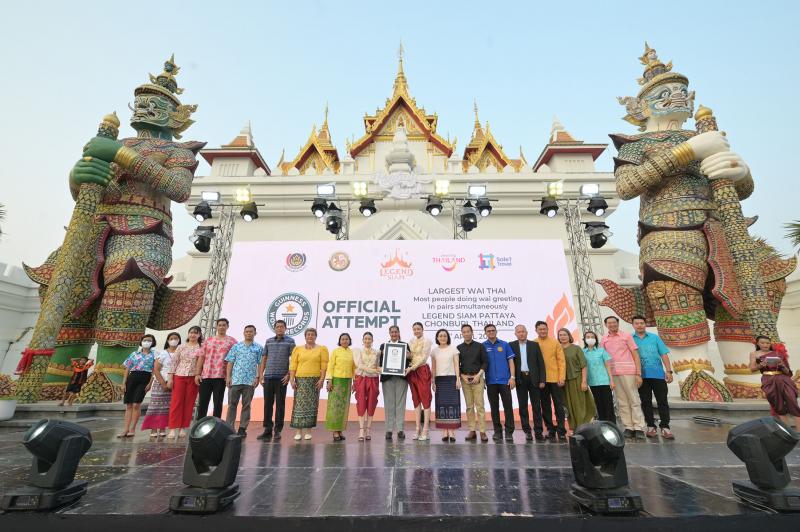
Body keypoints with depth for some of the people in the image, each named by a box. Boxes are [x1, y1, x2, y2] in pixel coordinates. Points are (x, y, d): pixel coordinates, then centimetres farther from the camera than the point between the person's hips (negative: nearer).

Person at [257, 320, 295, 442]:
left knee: (280, 404, 3)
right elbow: (264, 359, 13)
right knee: (267, 403, 6)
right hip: (268, 377, 3)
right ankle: (267, 430, 15)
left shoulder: (290, 341, 2)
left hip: (282, 377, -3)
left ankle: (277, 431, 11)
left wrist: (289, 375, -10)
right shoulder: (268, 341, 12)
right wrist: (261, 374, 6)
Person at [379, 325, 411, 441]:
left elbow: (409, 361, 5)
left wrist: (408, 357, -15)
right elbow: (380, 362, 5)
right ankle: (389, 430, 11)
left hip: (401, 377, 0)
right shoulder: (383, 346, 11)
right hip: (387, 377, 1)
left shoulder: (405, 345, 9)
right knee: (389, 403, 3)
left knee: (400, 403, 2)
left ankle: (400, 429, 9)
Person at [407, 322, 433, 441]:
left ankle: (425, 430, 0)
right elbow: (408, 356, 14)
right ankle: (418, 429, 15)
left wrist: (412, 368, -16)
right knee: (416, 400, 9)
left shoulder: (426, 341, -4)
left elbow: (424, 358, -12)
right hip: (411, 372, 6)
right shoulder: (411, 341, 13)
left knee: (425, 399, -4)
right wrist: (408, 368, -4)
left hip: (422, 371, -6)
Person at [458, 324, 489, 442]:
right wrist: (463, 376, -3)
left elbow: (485, 362, 2)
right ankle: (472, 431, 12)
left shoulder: (480, 346, 3)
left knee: (480, 405, -5)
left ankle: (482, 431, 0)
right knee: (469, 406, 5)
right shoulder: (459, 348, 8)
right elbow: (457, 365, 10)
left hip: (477, 378, -2)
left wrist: (478, 375, -8)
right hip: (465, 379, 2)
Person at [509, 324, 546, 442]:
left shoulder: (534, 345, 5)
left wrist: (542, 380, -3)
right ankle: (527, 431, 13)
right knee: (523, 406, 5)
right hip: (520, 379, 0)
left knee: (536, 406, 4)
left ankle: (538, 431, 11)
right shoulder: (511, 345, 3)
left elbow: (541, 363, 3)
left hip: (533, 378, 0)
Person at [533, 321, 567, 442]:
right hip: (541, 381, 0)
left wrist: (562, 377, -6)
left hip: (555, 379, 0)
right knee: (545, 407, 8)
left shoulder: (555, 342, 2)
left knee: (559, 406, 4)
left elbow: (561, 361, 1)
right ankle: (550, 431, 19)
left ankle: (561, 432, 13)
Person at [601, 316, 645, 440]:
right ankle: (628, 427, 14)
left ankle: (639, 428, 7)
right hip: (613, 374, 3)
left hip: (628, 372, -3)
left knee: (634, 400, 1)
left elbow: (635, 354, 0)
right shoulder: (603, 339, 10)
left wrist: (639, 374, -6)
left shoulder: (626, 336, 2)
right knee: (622, 402, 7)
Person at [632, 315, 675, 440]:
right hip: (641, 376, 0)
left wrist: (669, 371, -5)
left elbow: (664, 354, 3)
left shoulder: (655, 337, 7)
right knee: (646, 402, 7)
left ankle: (665, 427, 9)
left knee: (662, 401, 1)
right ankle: (651, 426, 17)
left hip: (658, 373, 0)